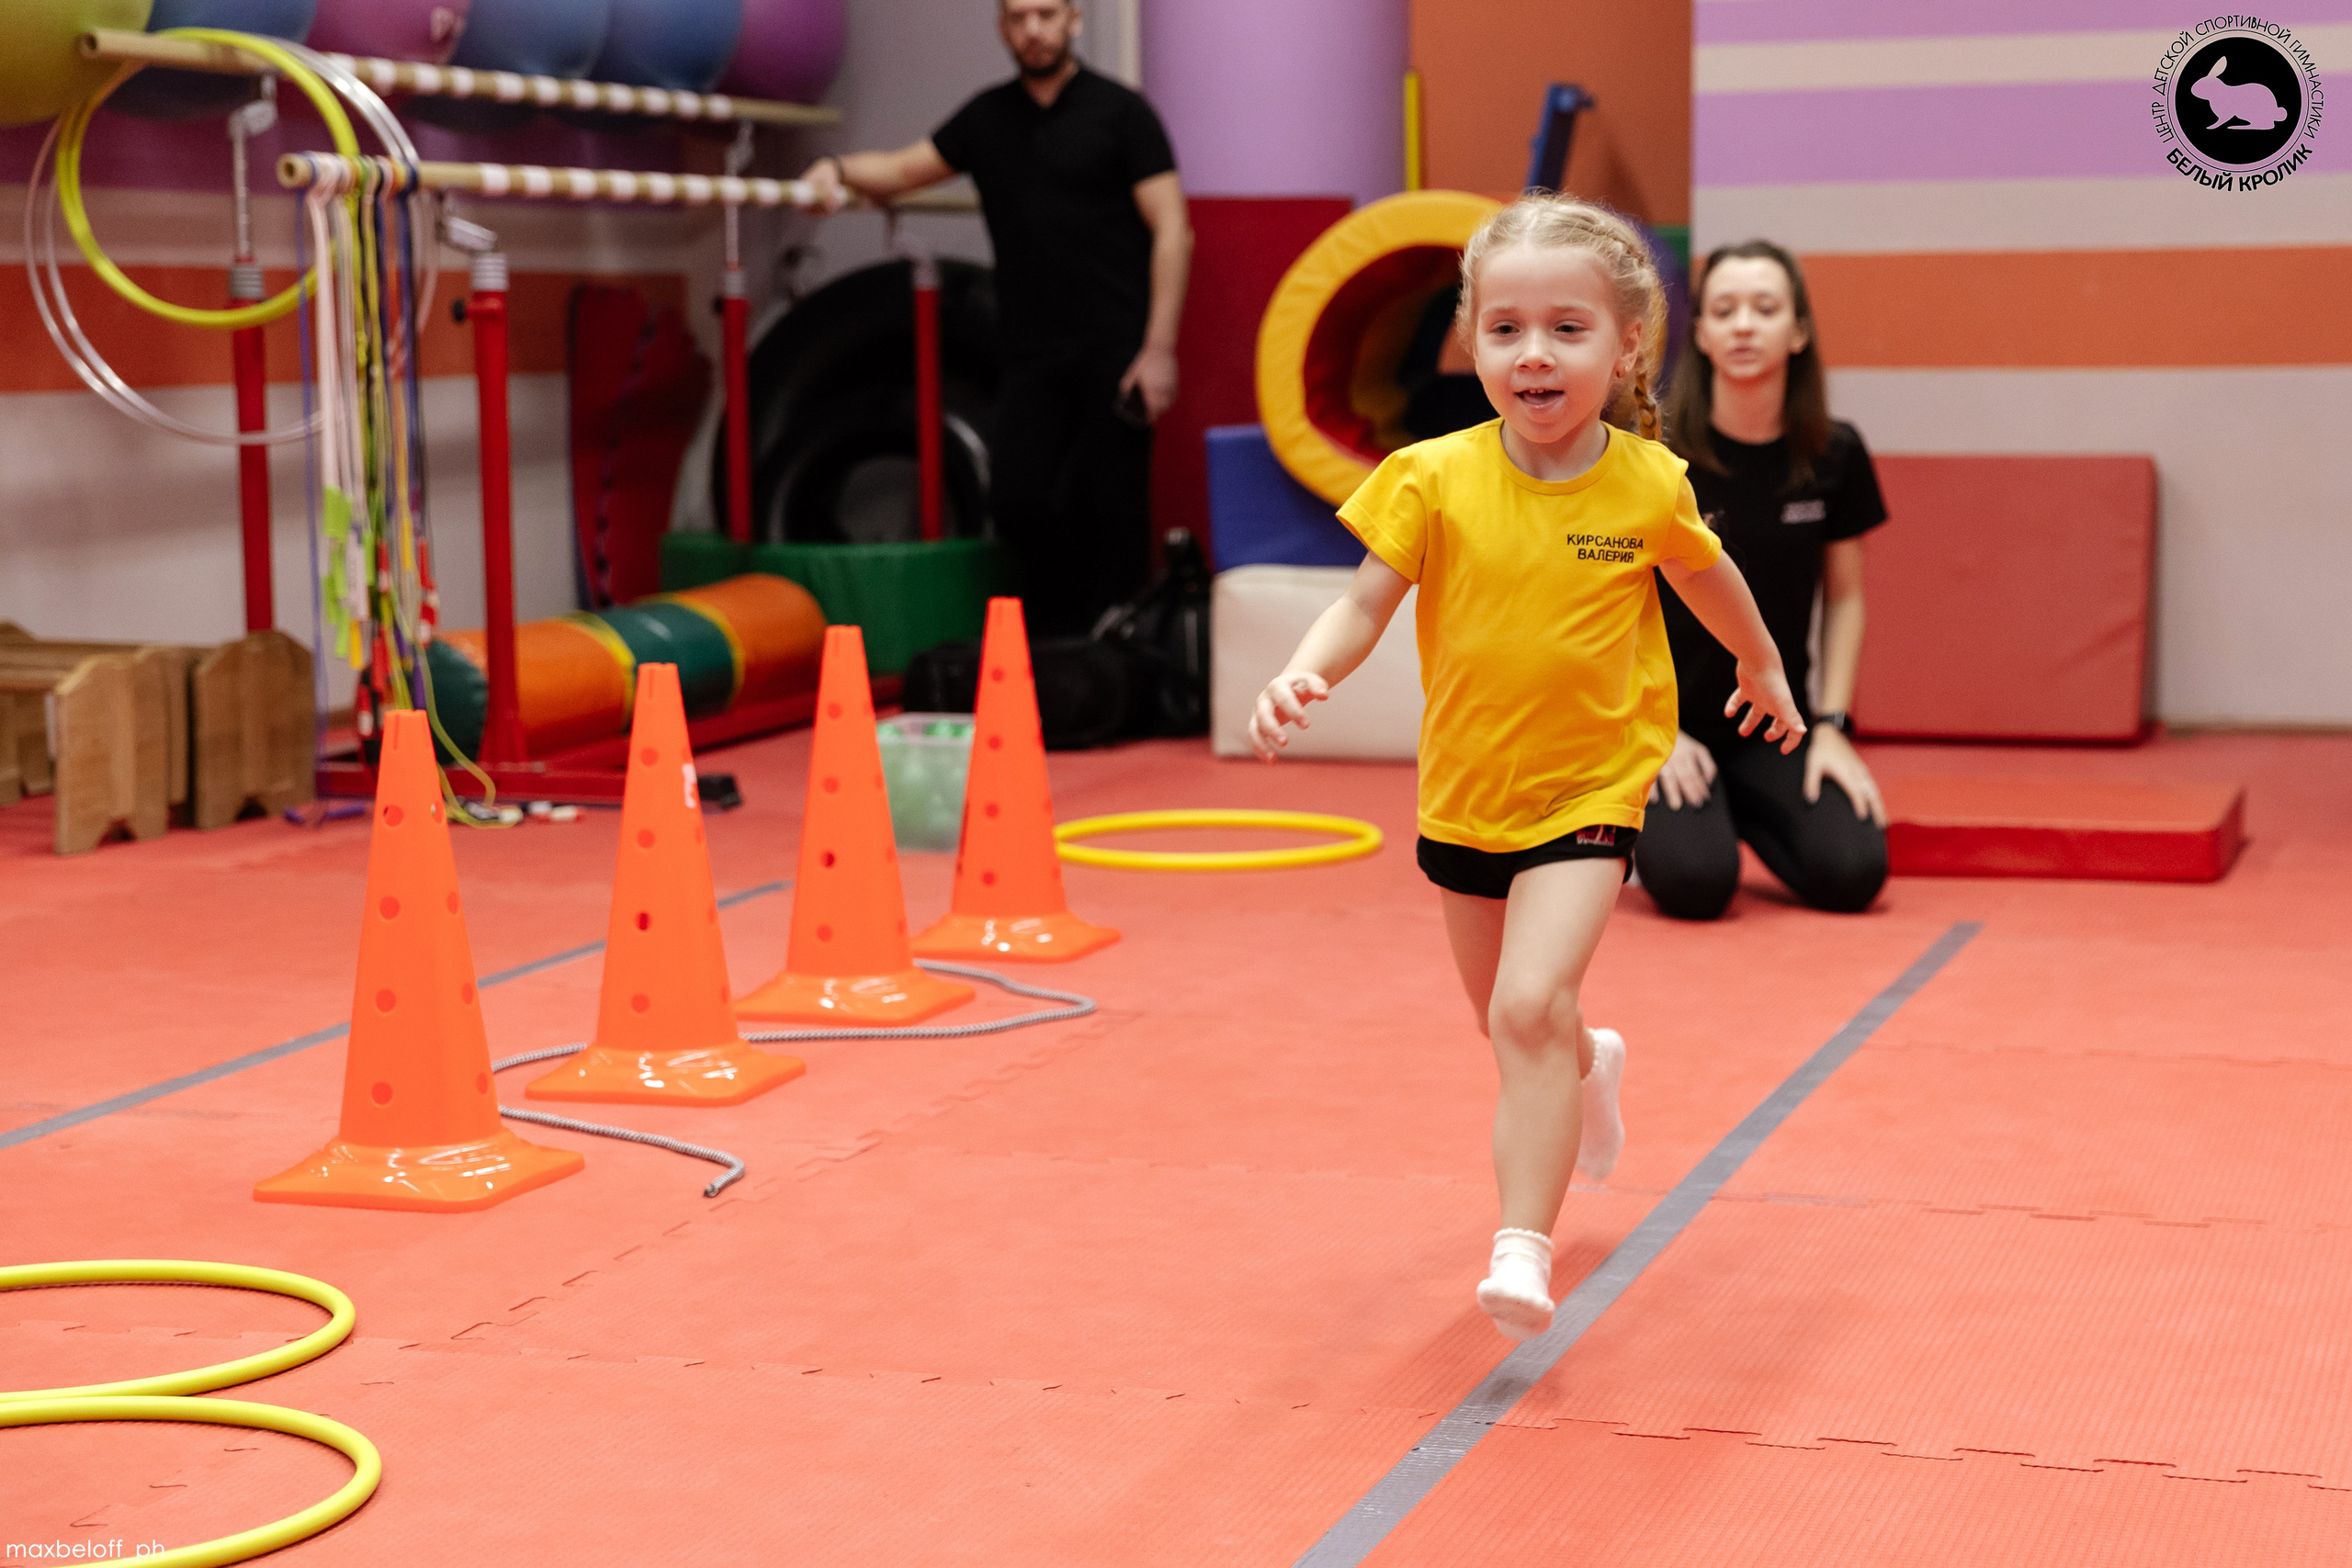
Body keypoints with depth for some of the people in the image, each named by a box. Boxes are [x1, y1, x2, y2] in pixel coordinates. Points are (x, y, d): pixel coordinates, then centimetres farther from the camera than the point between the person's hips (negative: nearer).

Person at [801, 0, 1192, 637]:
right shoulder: (988, 118, 14)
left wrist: (1159, 350, -13)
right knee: (1017, 499, -2)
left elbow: (1171, 230, -5)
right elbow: (903, 170, 19)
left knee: (1106, 502, -5)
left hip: (1116, 349, -4)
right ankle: (1060, 640, 16)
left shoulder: (1119, 112, -1)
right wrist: (839, 169, -4)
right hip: (1034, 353, 5)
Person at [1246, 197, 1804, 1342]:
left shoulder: (1648, 486, -10)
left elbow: (1708, 581, 10)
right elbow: (1364, 605, -10)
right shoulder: (1433, 479, -13)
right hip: (1463, 793, 3)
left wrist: (1763, 668, 26)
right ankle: (1591, 1067, 56)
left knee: (1531, 1007, -22)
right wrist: (1302, 675, -31)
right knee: (1512, 1027, 21)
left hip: (1588, 790, -3)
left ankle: (1523, 1247, -17)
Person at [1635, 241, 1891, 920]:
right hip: (1664, 710, -3)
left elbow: (1844, 598, 7)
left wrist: (1831, 726, -1)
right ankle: (1650, 812, 12)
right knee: (1696, 883, -25)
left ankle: (1743, 810, 15)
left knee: (1852, 873, -17)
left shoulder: (1834, 456, -4)